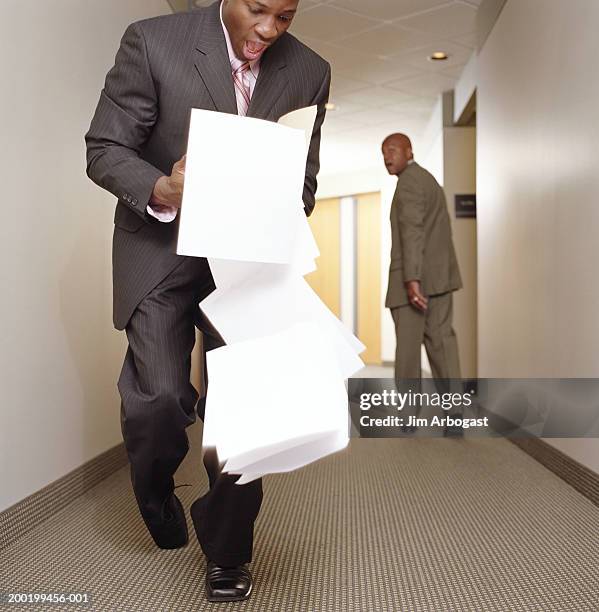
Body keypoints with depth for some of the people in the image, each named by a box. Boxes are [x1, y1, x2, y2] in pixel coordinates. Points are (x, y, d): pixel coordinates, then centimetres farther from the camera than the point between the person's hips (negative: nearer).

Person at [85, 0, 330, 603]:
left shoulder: (308, 72, 0)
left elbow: (302, 179, 9)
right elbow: (104, 149, -8)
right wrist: (162, 190, -28)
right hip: (160, 245, -2)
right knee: (159, 396, -13)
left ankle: (227, 550, 19)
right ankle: (156, 493, 24)